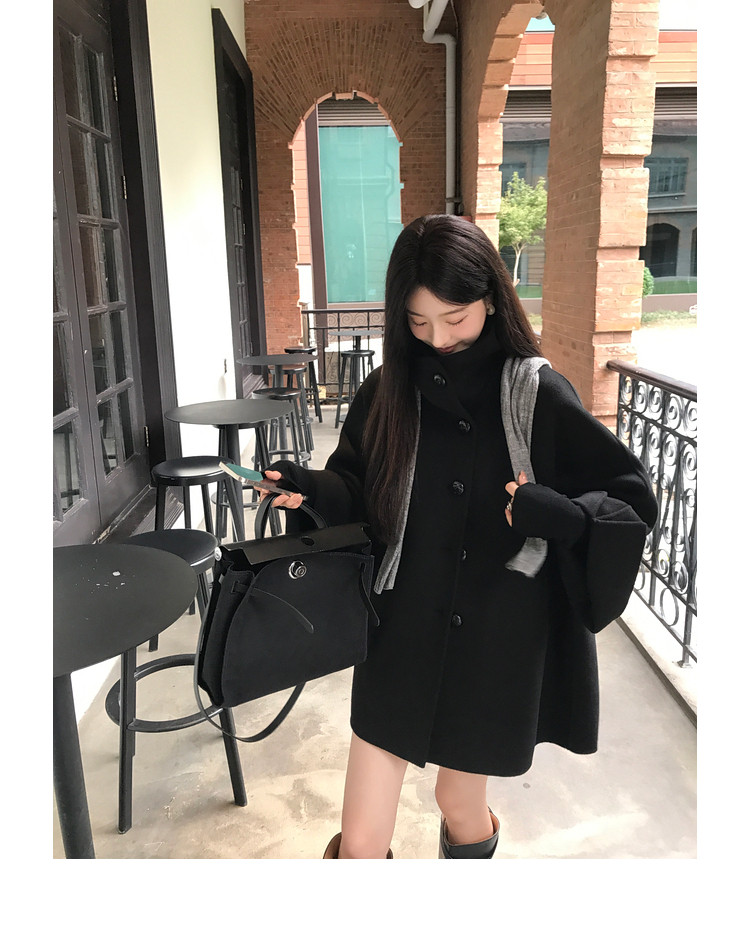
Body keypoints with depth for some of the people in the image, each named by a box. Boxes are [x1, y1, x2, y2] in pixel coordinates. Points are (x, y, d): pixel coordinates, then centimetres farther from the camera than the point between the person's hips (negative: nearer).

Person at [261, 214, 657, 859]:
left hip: (493, 643, -1)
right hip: (401, 636, 2)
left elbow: (634, 495, -6)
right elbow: (357, 492, 6)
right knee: (361, 841, 5)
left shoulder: (536, 393, -10)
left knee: (460, 807, 21)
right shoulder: (389, 391, -2)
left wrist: (548, 511, -24)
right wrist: (312, 489, -15)